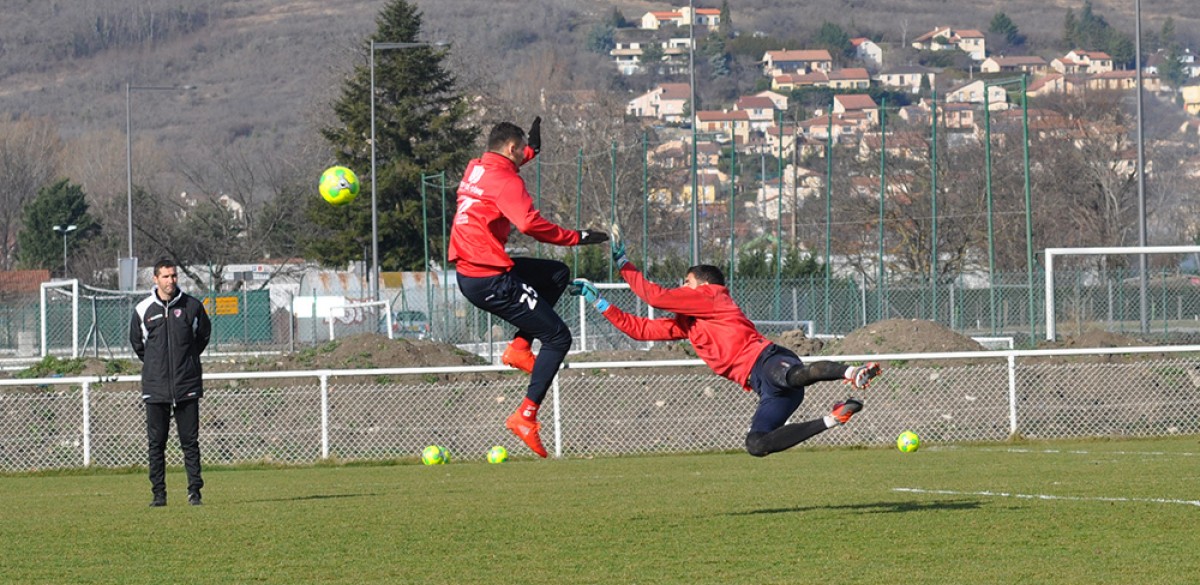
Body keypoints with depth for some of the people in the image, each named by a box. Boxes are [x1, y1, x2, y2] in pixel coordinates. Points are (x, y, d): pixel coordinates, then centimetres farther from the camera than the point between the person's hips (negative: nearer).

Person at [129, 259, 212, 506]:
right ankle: (158, 493, 5)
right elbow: (136, 342, 18)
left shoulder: (192, 306, 2)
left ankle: (194, 490, 4)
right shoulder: (143, 309, 2)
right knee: (156, 443, 1)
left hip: (187, 385, -1)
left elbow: (203, 335, 17)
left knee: (190, 440, 0)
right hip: (155, 387, 1)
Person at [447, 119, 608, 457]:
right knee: (557, 338, -2)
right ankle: (526, 416, -9)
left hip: (467, 273, 9)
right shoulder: (505, 180, -14)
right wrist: (577, 238, -19)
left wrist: (531, 149, 39)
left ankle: (520, 347, 12)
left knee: (558, 275, 25)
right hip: (491, 281, -9)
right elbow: (530, 224, -27)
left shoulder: (476, 169, 12)